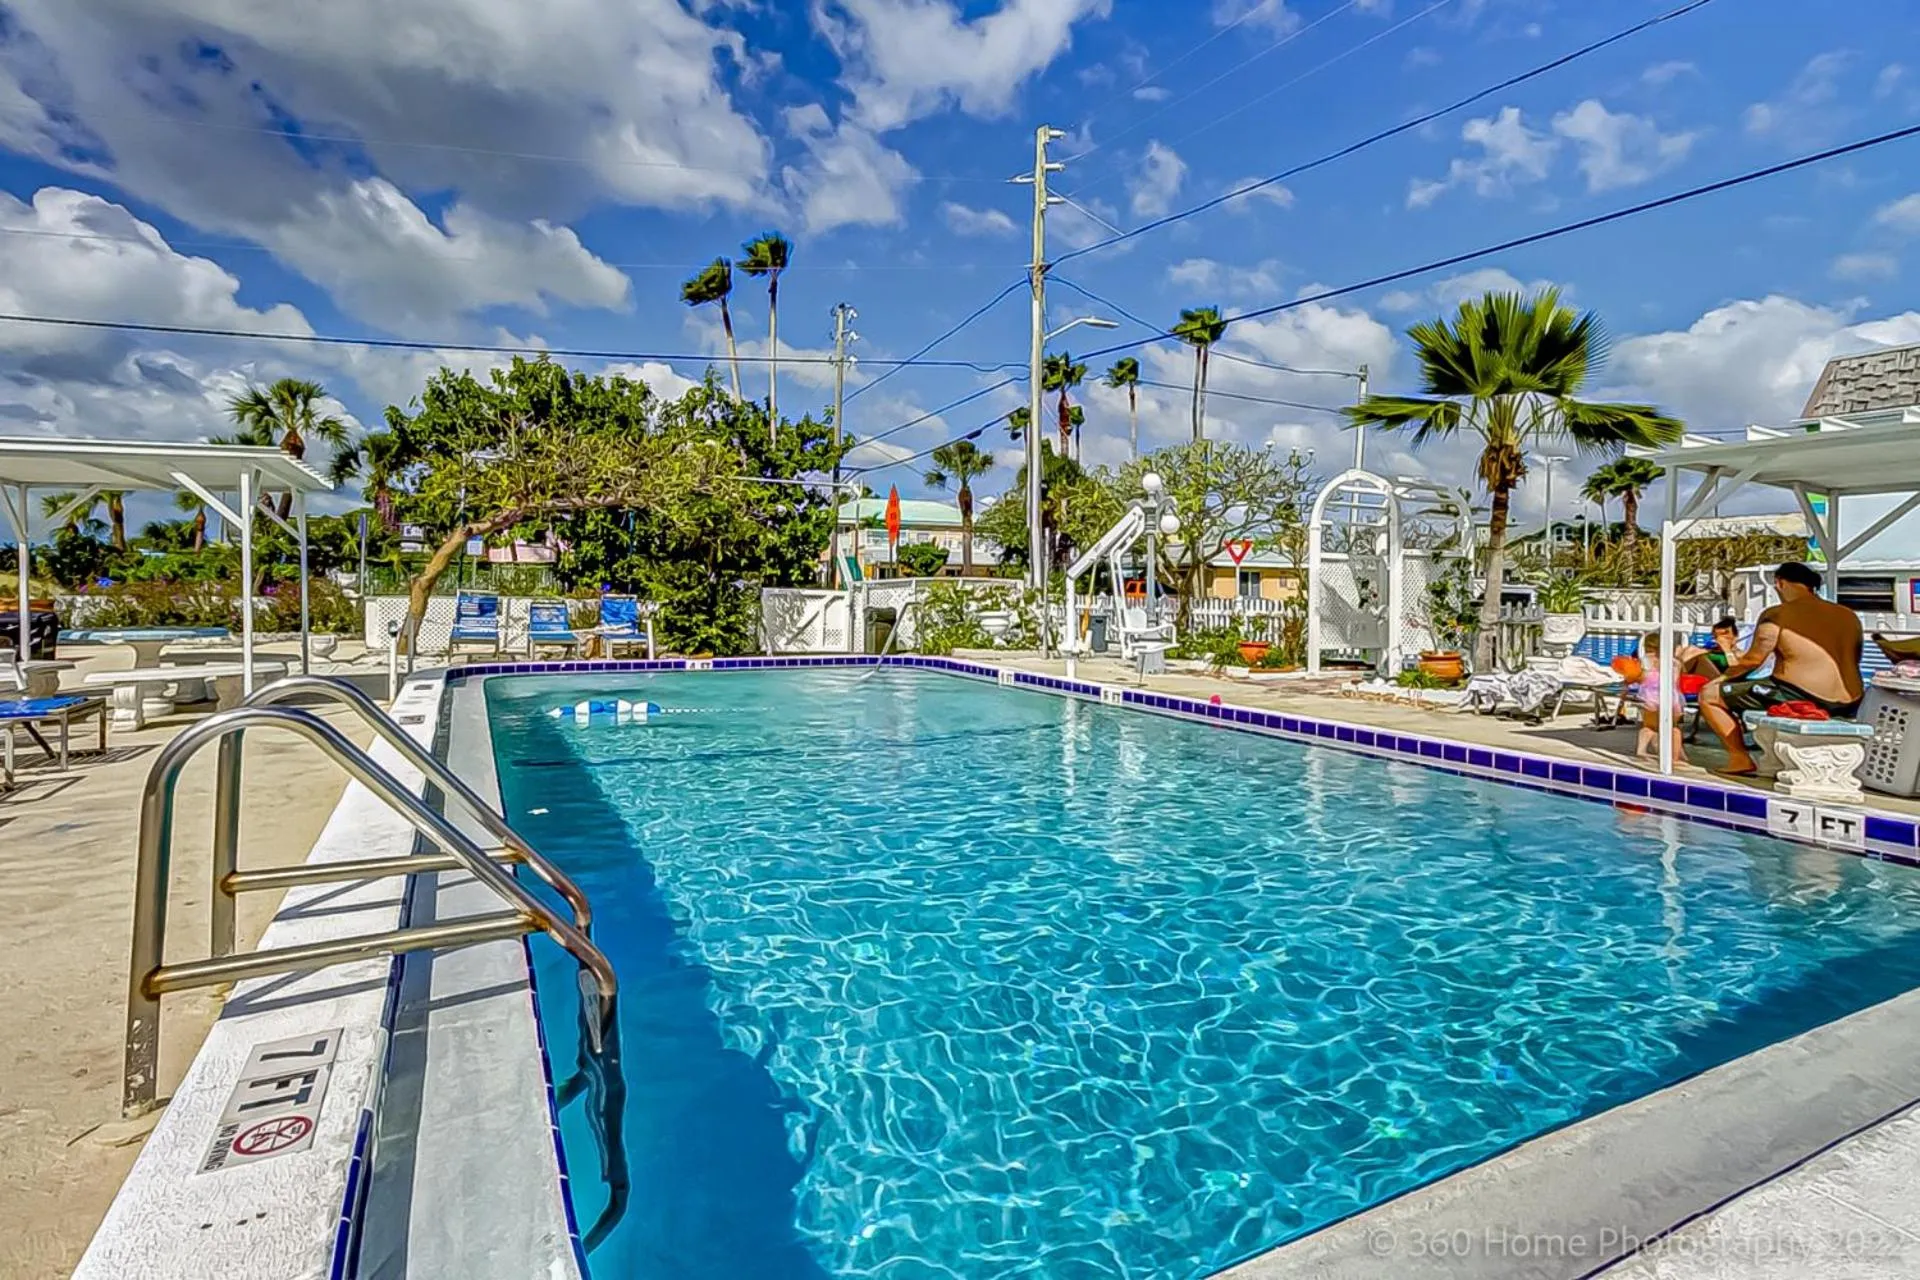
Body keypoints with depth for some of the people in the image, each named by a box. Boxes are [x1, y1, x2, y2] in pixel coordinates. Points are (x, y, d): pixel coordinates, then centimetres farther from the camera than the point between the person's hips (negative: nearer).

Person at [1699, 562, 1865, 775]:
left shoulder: (1777, 615, -9)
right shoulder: (1849, 615, 12)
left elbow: (1751, 660, -6)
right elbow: (1849, 661, 20)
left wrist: (1723, 676, 12)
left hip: (1799, 698, -8)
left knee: (1709, 694, 2)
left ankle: (1740, 759, 4)